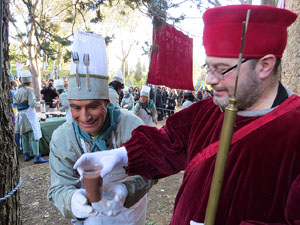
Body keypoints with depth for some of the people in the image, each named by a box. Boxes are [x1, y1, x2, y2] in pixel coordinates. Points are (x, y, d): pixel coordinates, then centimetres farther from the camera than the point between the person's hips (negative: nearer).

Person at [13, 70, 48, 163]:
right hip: (29, 114, -7)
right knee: (34, 136, -7)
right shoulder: (29, 90, -12)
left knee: (24, 136, 16)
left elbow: (15, 103, 9)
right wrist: (39, 103, -1)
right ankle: (36, 157, -9)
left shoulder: (18, 91, 7)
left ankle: (26, 155, 24)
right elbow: (32, 103, -19)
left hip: (20, 114, 7)